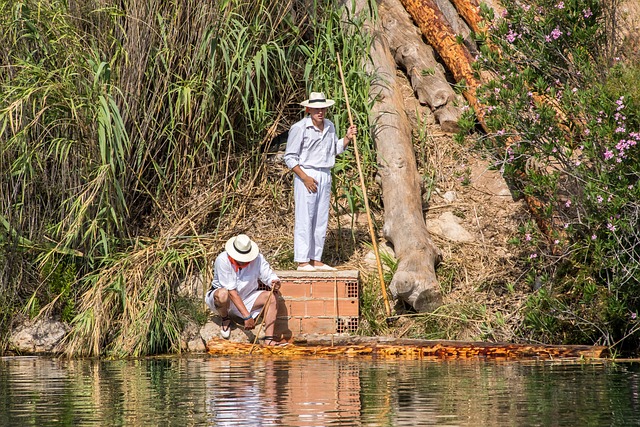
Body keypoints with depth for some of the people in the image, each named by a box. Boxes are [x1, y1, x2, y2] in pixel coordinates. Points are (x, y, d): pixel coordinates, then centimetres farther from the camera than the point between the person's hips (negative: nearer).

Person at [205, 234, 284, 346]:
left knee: (272, 297, -19)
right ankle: (225, 320, -5)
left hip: (246, 298, 4)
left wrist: (275, 283, -35)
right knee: (223, 294, -39)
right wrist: (247, 316, -32)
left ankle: (269, 339, -24)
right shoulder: (223, 260, -25)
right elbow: (231, 291, -27)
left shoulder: (257, 258, -13)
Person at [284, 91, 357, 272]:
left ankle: (316, 260, 16)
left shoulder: (329, 126, 10)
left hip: (325, 175, 7)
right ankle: (303, 261, -4)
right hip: (306, 175, -7)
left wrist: (347, 138, 6)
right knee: (304, 219, -7)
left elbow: (335, 149, 23)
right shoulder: (299, 128, -11)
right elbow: (289, 157, -9)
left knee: (321, 220, 9)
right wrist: (305, 177, -15)